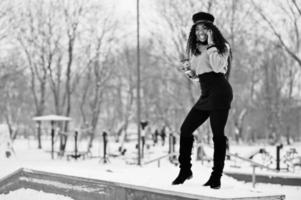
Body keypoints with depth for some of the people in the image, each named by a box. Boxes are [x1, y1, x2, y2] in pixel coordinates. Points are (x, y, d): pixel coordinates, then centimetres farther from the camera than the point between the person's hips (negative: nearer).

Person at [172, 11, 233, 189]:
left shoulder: (221, 47, 1)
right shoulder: (195, 50, 18)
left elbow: (218, 67, -16)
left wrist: (211, 45, -13)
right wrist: (188, 69, 2)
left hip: (219, 91, -7)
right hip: (205, 94, 7)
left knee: (218, 134, -6)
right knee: (186, 129, 0)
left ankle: (216, 176, 0)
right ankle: (185, 170, 11)